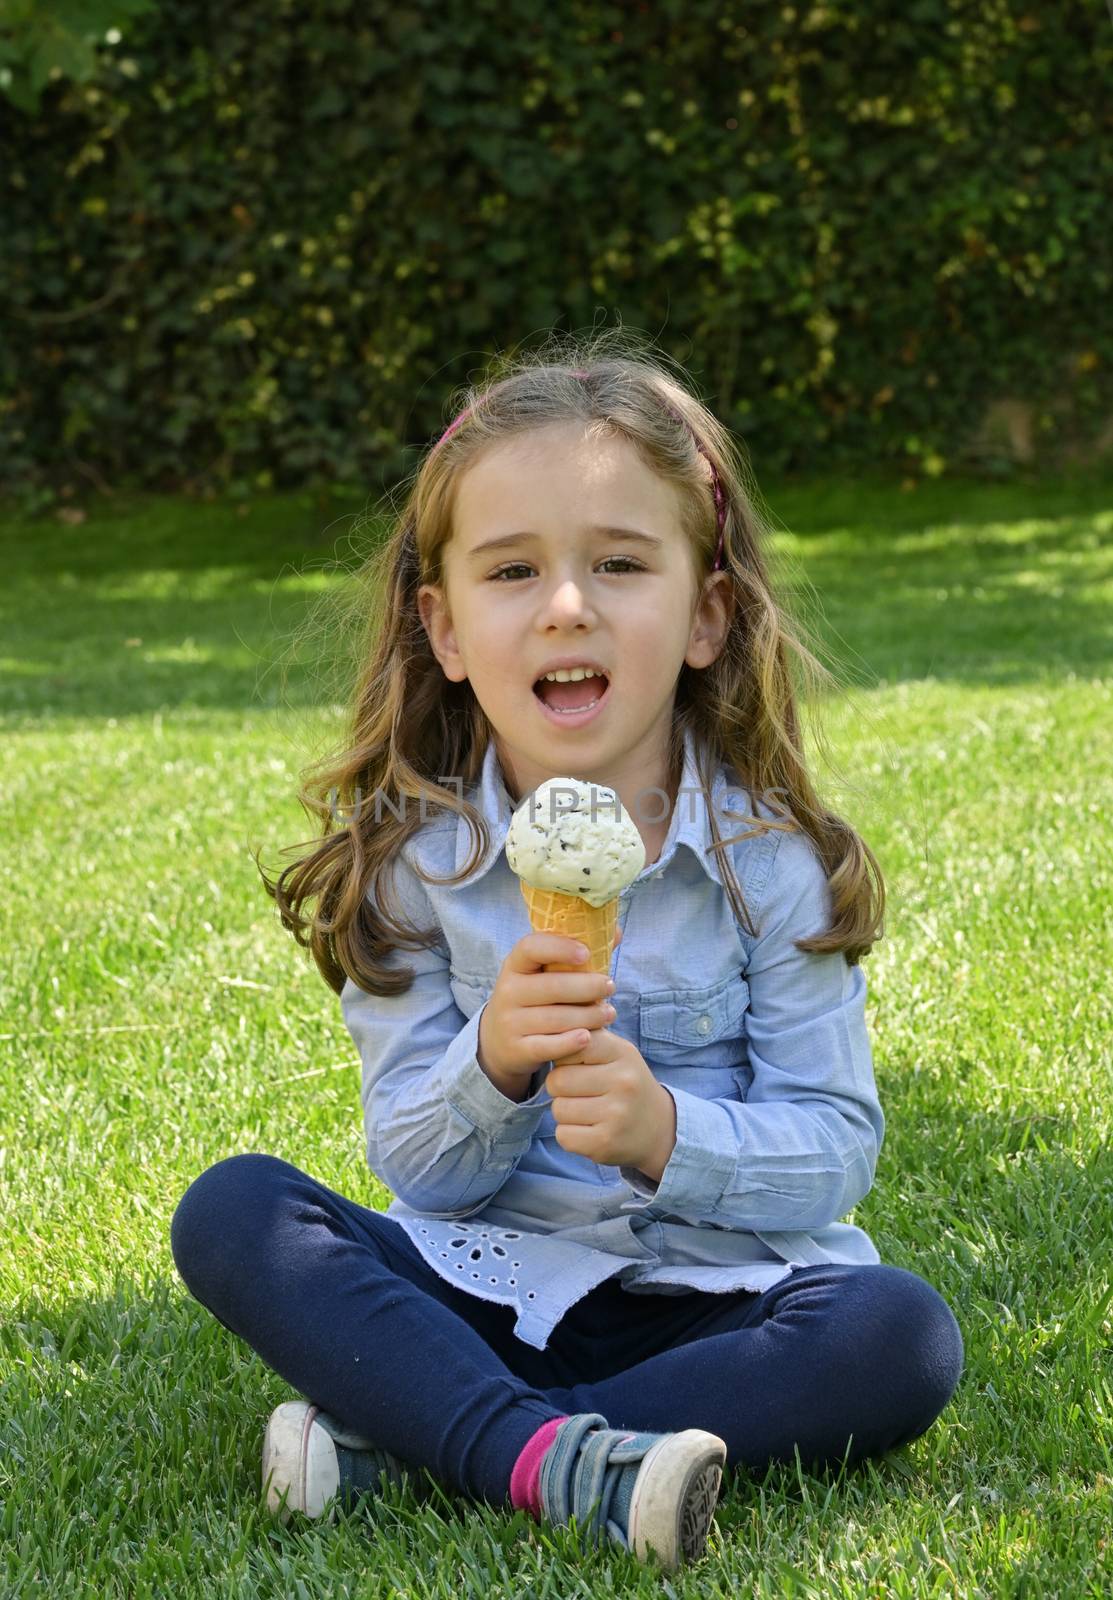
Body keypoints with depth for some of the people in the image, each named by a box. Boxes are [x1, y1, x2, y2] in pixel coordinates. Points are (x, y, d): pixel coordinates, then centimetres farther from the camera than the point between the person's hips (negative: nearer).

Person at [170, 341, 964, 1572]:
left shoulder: (768, 858, -7)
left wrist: (666, 1132, -27)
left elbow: (838, 1151, -8)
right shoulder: (415, 859, -3)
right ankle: (558, 1462, -36)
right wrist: (493, 1066, -25)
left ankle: (409, 1437, -28)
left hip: (712, 1295, -1)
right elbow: (414, 1167, -4)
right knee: (230, 1212, -18)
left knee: (903, 1339, -29)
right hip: (487, 1282, 1)